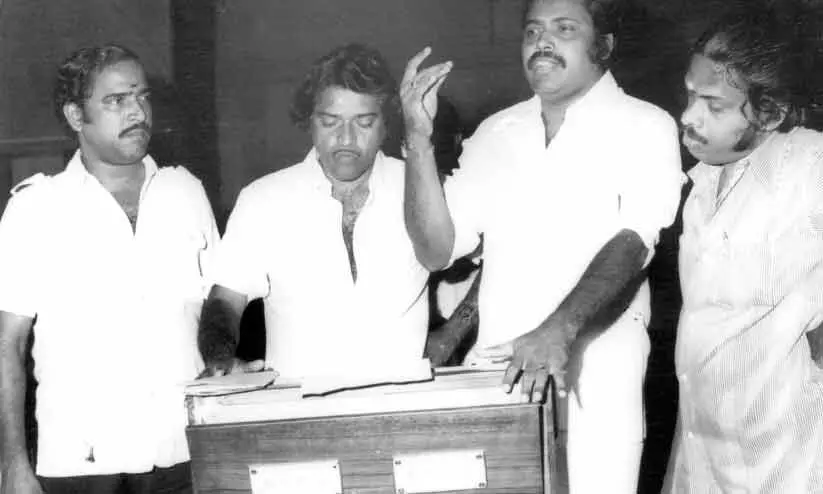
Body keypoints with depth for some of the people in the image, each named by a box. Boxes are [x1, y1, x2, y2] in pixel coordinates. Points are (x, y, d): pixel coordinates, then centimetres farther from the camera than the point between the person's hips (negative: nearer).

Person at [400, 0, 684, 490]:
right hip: (497, 366, 4)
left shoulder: (646, 127, -3)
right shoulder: (494, 133, 11)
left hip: (595, 377, -4)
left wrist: (560, 330, -33)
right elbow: (437, 249, 5)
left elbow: (632, 244, -17)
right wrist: (418, 137, -6)